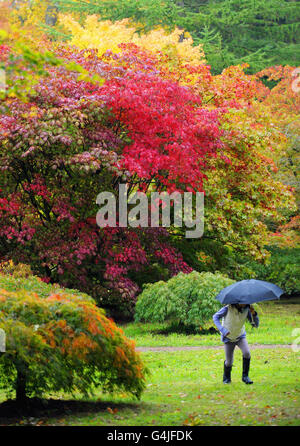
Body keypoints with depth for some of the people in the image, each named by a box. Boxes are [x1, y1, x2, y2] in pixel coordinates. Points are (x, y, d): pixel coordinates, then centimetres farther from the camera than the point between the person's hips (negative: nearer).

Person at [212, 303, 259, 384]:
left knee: (247, 353, -24)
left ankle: (245, 376, -6)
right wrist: (223, 330, -28)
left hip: (240, 336, 2)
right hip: (228, 338, -2)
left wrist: (253, 314, -36)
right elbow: (215, 317, -16)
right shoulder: (228, 308, -28)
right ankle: (226, 378, 30)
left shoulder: (247, 309, -21)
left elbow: (255, 324, -17)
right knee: (229, 362, -2)